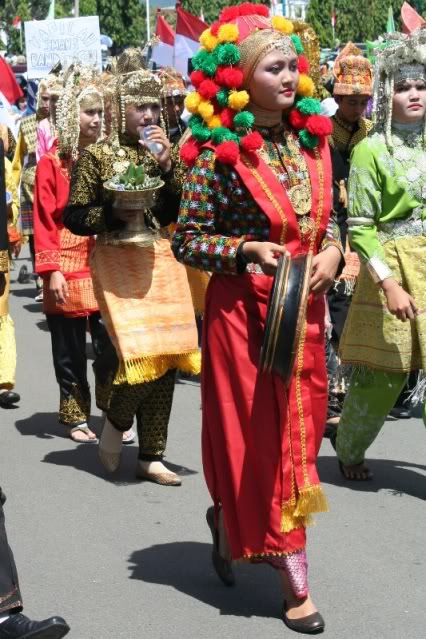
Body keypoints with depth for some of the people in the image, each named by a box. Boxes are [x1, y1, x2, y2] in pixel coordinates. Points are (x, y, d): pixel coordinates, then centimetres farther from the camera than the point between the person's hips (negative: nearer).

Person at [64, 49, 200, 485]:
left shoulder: (160, 152, 12)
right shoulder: (96, 156, -1)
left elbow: (183, 211, 3)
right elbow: (74, 217, -3)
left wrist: (167, 164, -7)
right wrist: (113, 214, -18)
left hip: (161, 260, 5)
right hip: (118, 261, -5)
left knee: (167, 355, 3)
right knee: (138, 349, -17)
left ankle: (151, 456, 13)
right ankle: (115, 420, 14)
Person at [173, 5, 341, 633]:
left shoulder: (312, 138, 5)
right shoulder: (220, 153, -12)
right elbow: (187, 241, -8)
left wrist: (331, 252, -4)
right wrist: (249, 249, -21)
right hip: (243, 310, -6)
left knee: (299, 432, 13)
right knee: (258, 435, 3)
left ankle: (230, 520, 39)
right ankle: (294, 580, 12)